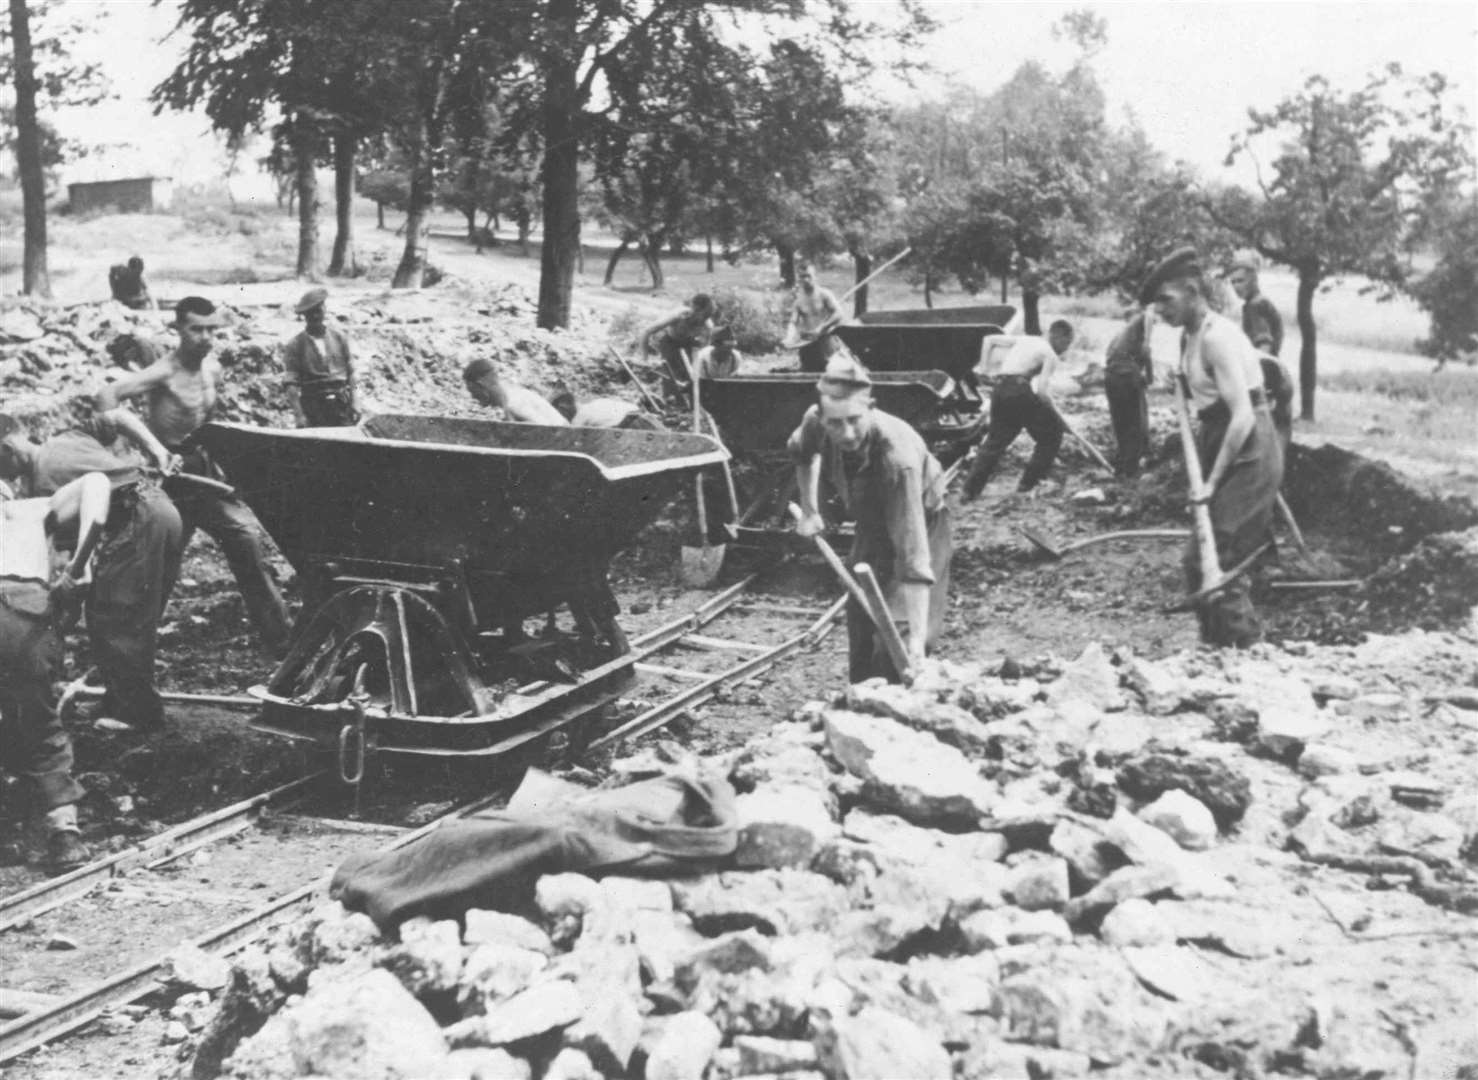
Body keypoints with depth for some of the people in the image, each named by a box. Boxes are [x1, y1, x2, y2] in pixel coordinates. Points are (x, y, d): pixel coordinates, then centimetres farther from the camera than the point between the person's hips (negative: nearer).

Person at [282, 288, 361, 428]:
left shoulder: (338, 337, 8)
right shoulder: (294, 347, -2)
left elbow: (350, 373, 10)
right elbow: (291, 384, -5)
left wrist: (354, 405, 3)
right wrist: (299, 416, -12)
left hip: (342, 405, 2)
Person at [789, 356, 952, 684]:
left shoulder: (897, 456, -41)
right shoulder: (816, 423, -24)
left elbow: (913, 556, -44)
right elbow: (802, 451, 6)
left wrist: (916, 640, -47)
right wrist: (809, 510, 3)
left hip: (920, 525, -6)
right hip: (870, 530, 6)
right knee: (860, 646, 10)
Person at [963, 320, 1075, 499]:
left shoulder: (1025, 341, 24)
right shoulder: (1050, 355, 3)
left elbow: (991, 339, 27)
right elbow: (1042, 391, -9)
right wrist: (1057, 415, 0)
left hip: (999, 389, 7)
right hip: (1019, 389, -7)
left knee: (995, 440, 16)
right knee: (1050, 434, 10)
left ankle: (971, 488, 8)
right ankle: (1030, 482, 9)